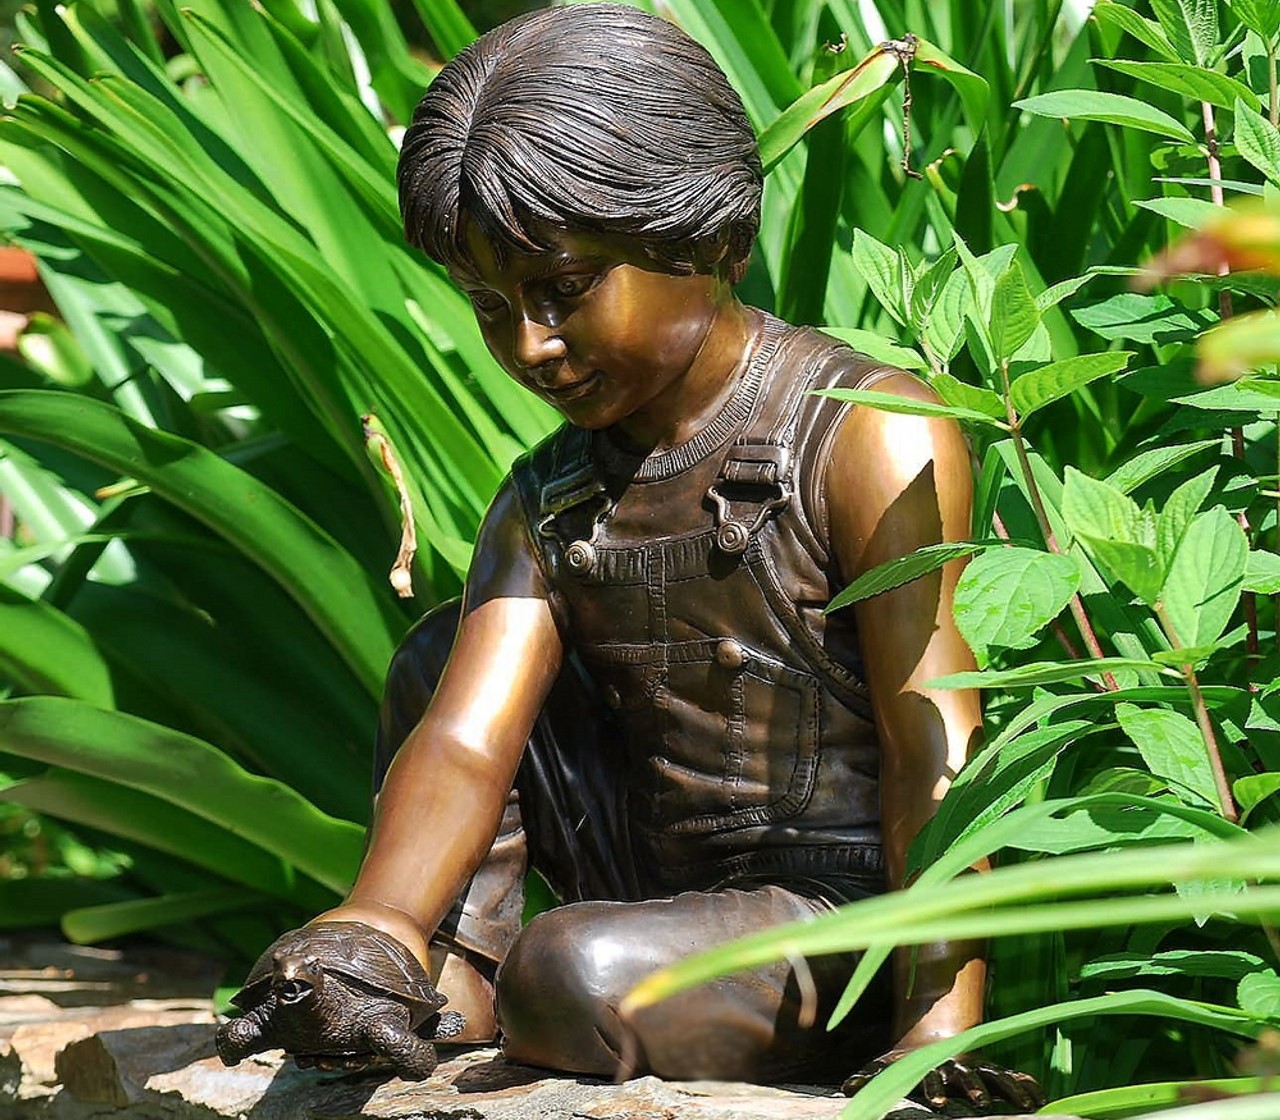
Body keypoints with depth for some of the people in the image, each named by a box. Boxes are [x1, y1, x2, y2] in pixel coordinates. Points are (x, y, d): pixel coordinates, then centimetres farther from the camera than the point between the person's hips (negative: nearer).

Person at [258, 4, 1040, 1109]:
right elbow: (464, 743, -7)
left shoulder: (875, 439, -15)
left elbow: (934, 751, -22)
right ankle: (449, 992, -5)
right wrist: (379, 925, -29)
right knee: (442, 653, 3)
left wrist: (940, 1030, -32)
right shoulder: (548, 501, 7)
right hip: (669, 889, 7)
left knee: (572, 976, -33)